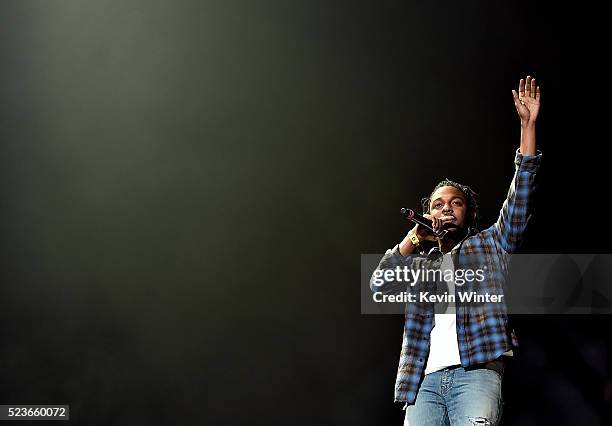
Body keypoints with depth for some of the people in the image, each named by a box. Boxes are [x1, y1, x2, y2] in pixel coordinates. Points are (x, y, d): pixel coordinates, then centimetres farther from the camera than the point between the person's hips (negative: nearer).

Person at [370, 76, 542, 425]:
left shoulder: (490, 245, 22)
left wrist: (528, 125, 3)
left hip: (477, 373, -2)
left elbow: (520, 198, 11)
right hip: (425, 382, 3)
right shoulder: (418, 264, 29)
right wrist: (412, 240, 5)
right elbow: (379, 286, 12)